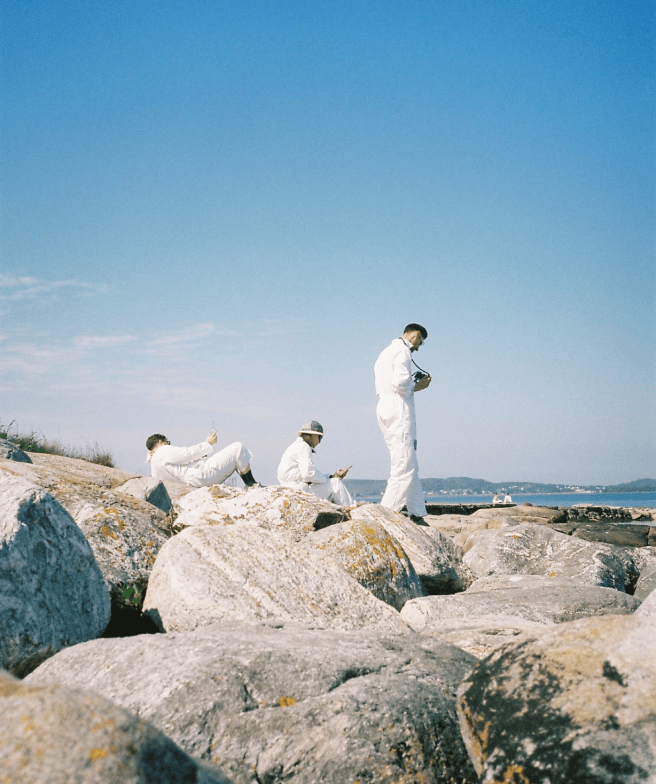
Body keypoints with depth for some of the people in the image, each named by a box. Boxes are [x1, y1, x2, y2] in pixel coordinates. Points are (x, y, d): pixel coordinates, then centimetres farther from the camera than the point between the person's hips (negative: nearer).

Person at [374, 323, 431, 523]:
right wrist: (417, 387, -2)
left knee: (411, 466, 10)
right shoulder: (402, 350, -5)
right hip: (398, 411, -10)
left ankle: (417, 514, 9)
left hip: (385, 410, 10)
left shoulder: (385, 352, 25)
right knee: (404, 467, -11)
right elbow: (399, 382, -20)